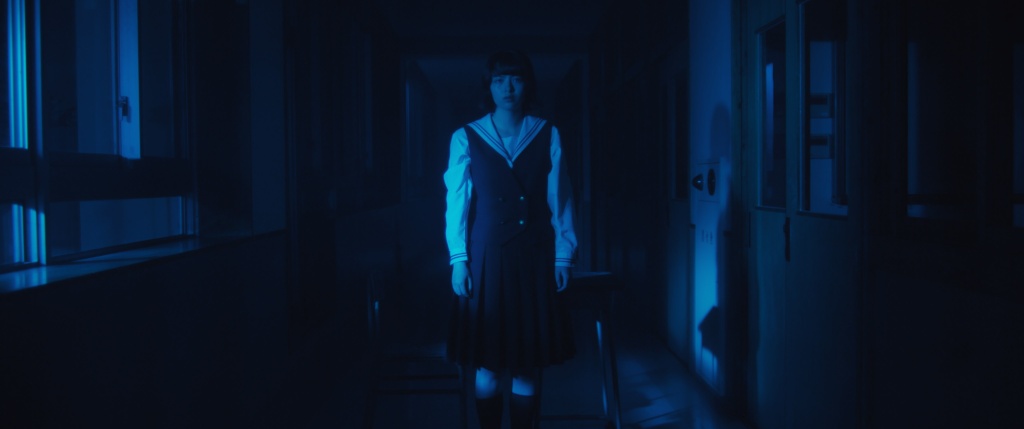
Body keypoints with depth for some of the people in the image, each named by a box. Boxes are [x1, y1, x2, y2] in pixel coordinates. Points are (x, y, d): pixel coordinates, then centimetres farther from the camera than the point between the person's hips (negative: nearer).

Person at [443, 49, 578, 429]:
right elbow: (455, 202, 1)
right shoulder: (466, 138, 3)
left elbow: (560, 201, 5)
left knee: (528, 362, 4)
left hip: (534, 258, 1)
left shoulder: (547, 136, 6)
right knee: (487, 363, 2)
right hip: (486, 258, -1)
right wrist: (458, 259, -5)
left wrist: (563, 256, 0)